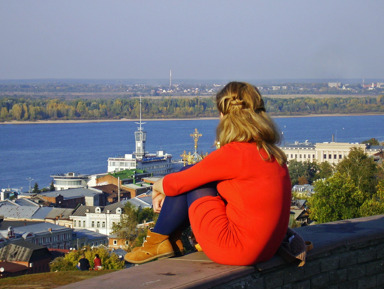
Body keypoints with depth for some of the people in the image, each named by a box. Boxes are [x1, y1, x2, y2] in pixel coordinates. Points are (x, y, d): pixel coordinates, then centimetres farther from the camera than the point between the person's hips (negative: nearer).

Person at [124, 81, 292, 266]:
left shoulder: (233, 154, -17)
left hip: (236, 250, -8)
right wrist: (166, 193, 22)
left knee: (188, 181, 5)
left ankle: (158, 241, 19)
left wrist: (158, 187, 18)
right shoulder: (272, 154, 9)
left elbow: (177, 182, -5)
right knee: (194, 178, 17)